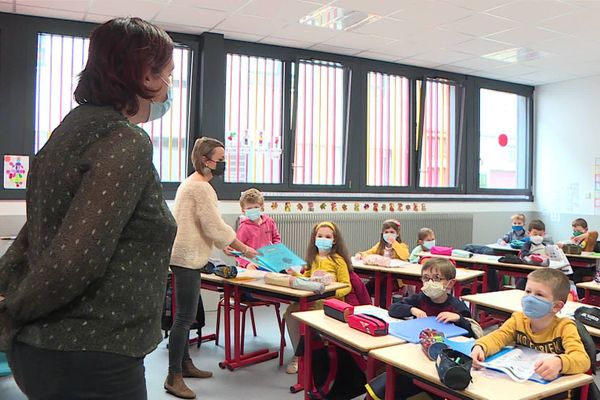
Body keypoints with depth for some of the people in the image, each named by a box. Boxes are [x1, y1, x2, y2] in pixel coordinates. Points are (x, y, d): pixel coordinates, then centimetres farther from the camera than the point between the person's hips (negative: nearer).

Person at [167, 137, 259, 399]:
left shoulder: (193, 183, 17)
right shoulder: (201, 187, -16)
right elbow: (215, 227, -19)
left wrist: (222, 246, 20)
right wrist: (244, 250, -9)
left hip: (185, 256, 11)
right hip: (187, 258, -11)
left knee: (185, 315, 16)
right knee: (185, 317, -7)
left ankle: (185, 364, 27)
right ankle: (173, 378, -1)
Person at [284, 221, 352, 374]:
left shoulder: (338, 260, -3)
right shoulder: (313, 259, 15)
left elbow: (347, 286, -6)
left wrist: (333, 292, -24)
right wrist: (295, 274, 9)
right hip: (311, 300, 5)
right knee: (290, 311, -20)